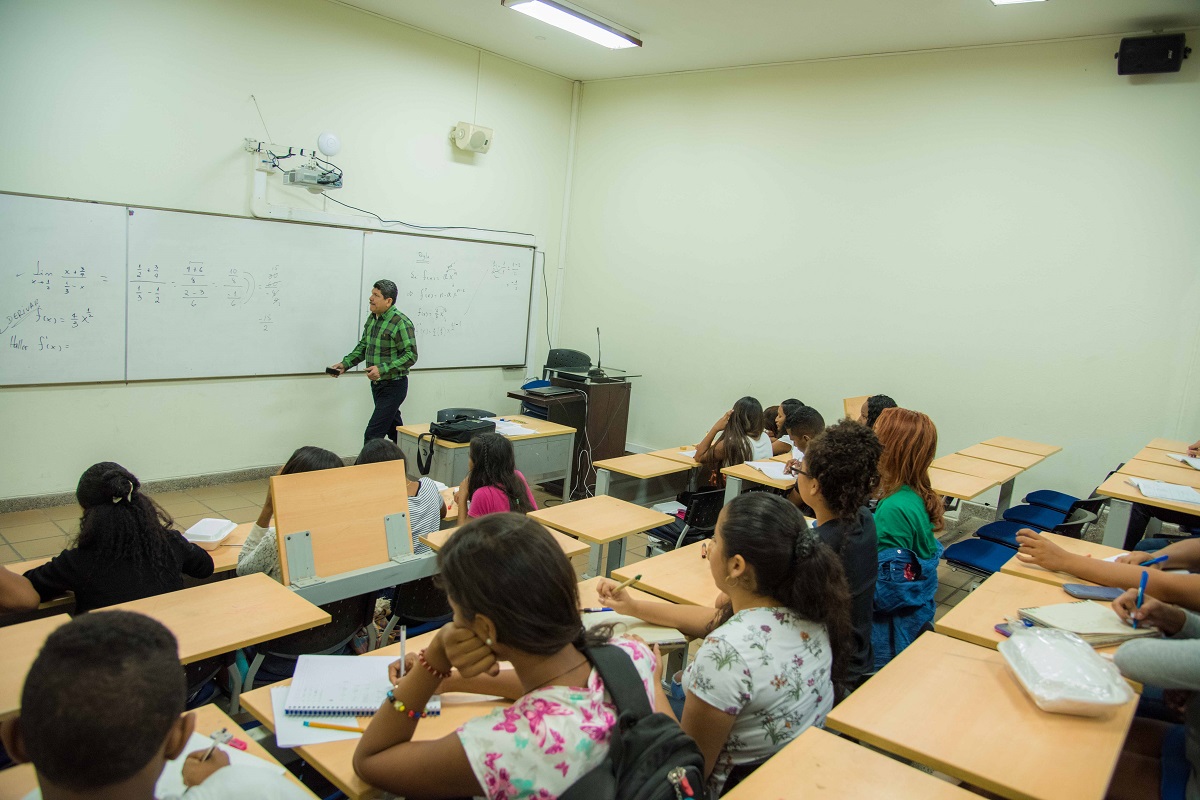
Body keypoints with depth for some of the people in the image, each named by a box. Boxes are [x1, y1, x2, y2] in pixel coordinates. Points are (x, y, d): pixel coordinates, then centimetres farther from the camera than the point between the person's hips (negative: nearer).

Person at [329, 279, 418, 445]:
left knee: (372, 436, -10)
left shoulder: (401, 323, -18)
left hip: (393, 386, -8)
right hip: (377, 384, 8)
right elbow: (363, 346, 18)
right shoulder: (372, 318, 8)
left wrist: (382, 369, -28)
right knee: (394, 428, 20)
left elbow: (411, 355, -21)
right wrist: (345, 364, 4)